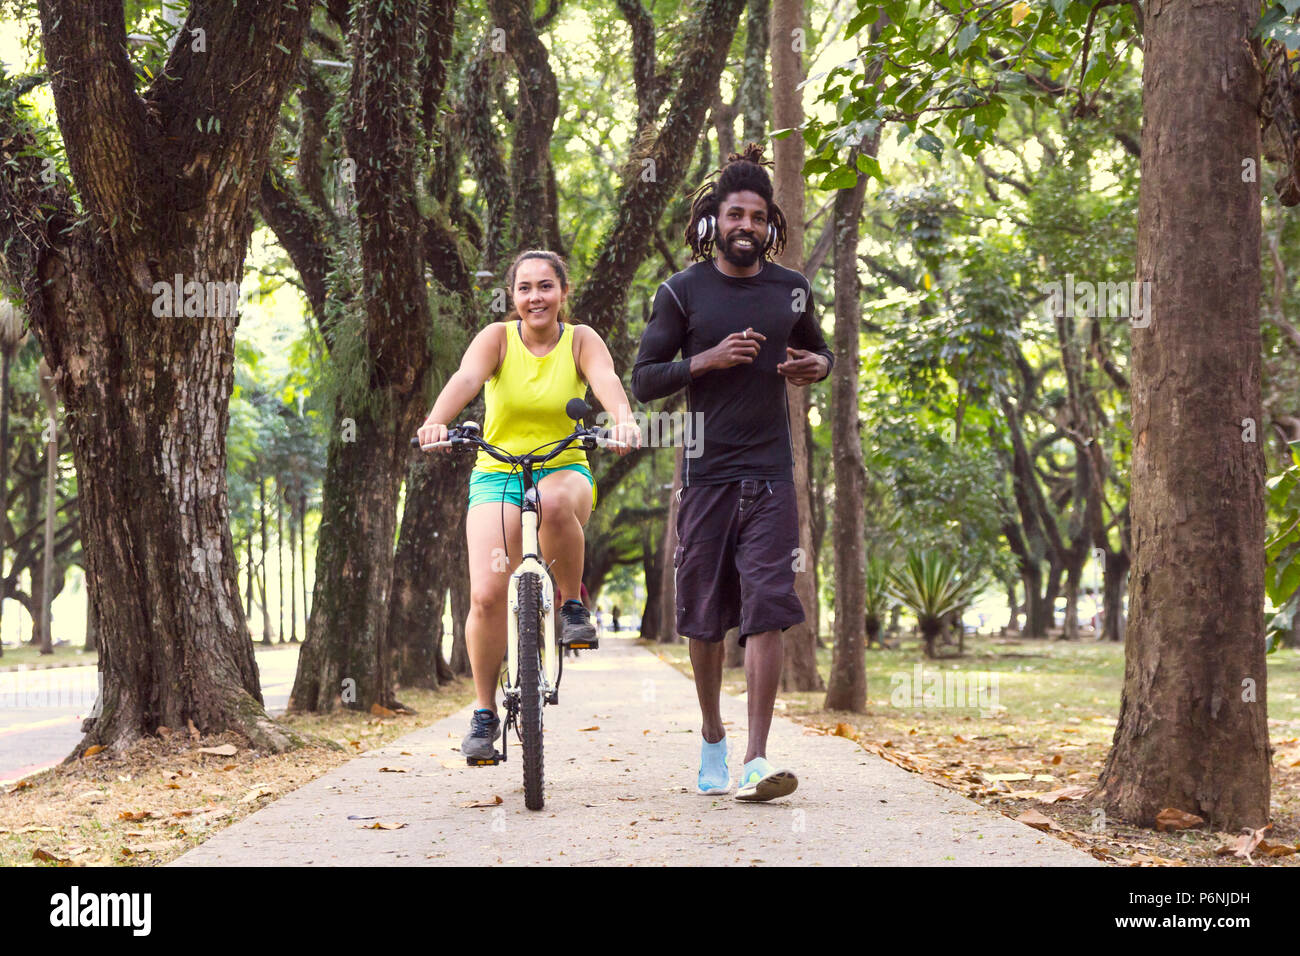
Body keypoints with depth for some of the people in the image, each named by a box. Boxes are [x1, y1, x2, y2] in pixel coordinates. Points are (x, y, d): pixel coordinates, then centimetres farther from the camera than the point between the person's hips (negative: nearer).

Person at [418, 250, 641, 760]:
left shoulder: (580, 340, 0)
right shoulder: (497, 338, -2)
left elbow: (606, 380, -20)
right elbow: (465, 378, -21)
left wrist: (624, 419, -43)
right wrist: (435, 422, -42)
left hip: (565, 468, 0)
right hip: (497, 475, 0)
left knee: (556, 502, -39)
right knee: (486, 595, -16)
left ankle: (573, 605, -14)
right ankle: (484, 712, 2)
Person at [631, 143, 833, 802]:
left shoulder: (790, 290, 9)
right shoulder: (682, 293, 1)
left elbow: (818, 351, 26)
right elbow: (642, 382, 1)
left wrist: (816, 365, 1)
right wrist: (706, 360, -15)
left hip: (770, 477, 1)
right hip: (706, 474, -1)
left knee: (768, 610, -10)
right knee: (704, 615, 6)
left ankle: (756, 761, -12)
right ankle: (712, 742, 26)